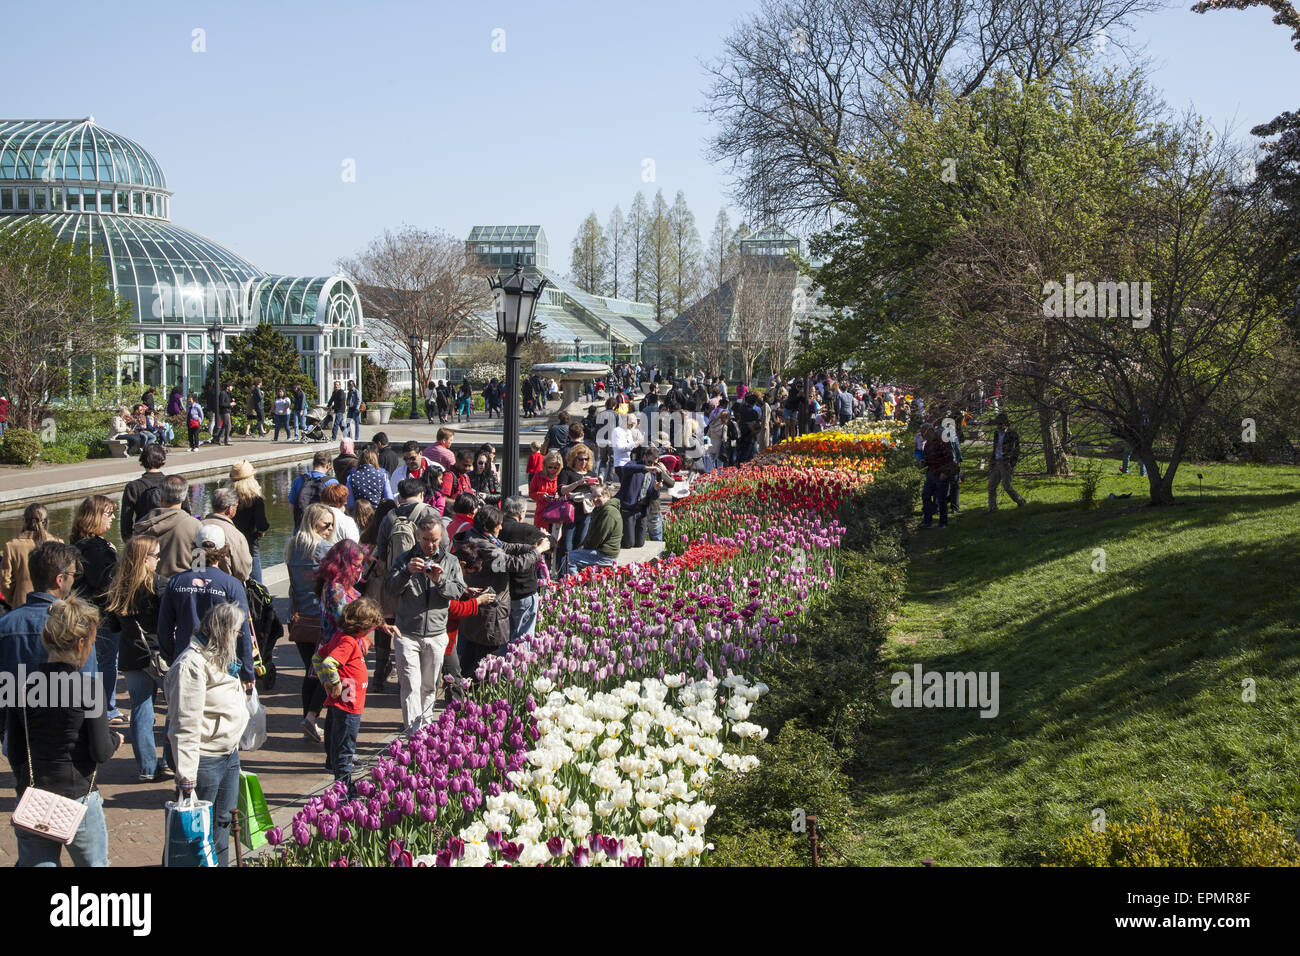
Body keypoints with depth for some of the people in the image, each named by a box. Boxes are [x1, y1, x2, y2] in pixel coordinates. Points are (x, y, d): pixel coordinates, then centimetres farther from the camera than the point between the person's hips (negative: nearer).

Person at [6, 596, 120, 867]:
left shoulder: (22, 688, -2)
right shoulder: (87, 687, -14)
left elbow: (14, 753, 3)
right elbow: (101, 752, -12)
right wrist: (115, 740, 10)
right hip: (78, 799, -3)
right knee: (94, 864, 16)